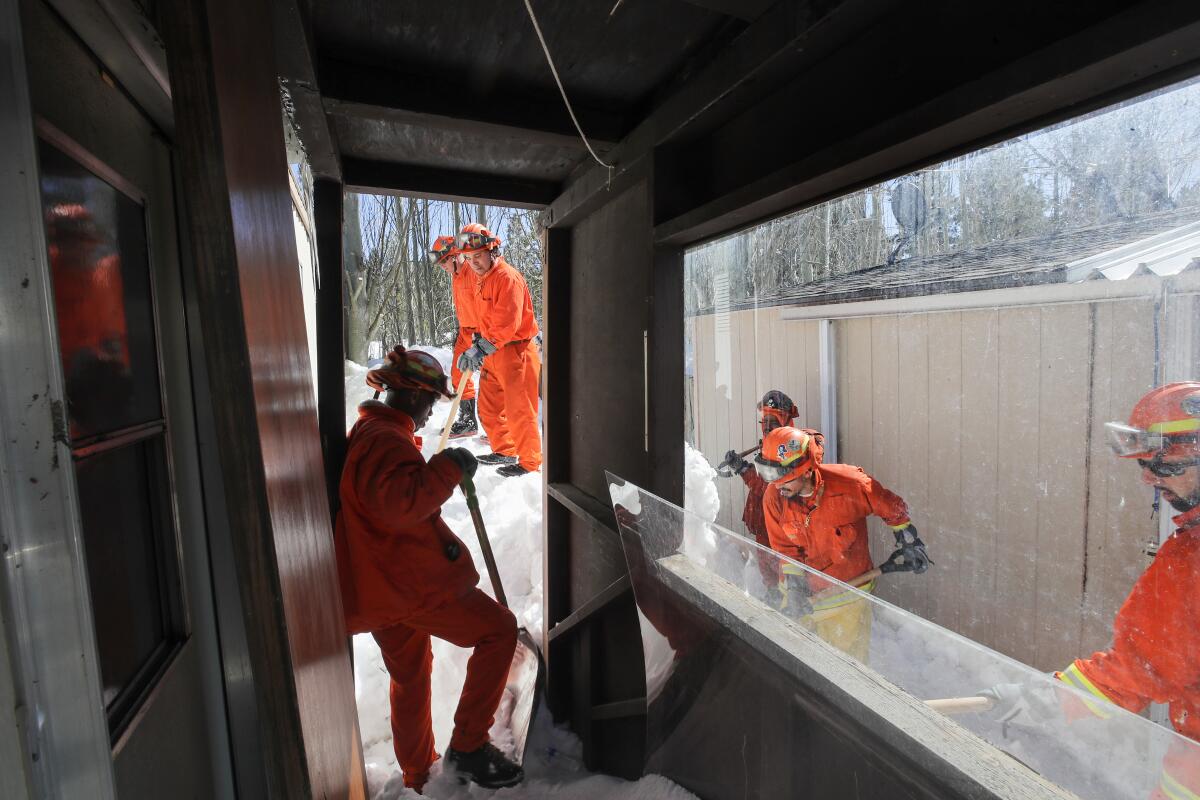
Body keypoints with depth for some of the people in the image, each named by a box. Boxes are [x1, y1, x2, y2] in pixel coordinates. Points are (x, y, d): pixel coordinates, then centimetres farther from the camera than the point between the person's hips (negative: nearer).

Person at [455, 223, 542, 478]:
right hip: (493, 353, 10)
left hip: (515, 352, -10)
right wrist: (479, 340, 11)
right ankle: (505, 451, 33)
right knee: (488, 409, 16)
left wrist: (482, 349, -29)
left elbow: (507, 323, -26)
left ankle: (530, 463, 11)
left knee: (519, 411, -3)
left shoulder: (507, 277, -17)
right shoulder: (481, 278, 14)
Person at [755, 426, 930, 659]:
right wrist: (793, 585, -13)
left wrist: (910, 543, 4)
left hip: (845, 594, -2)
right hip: (801, 590, 3)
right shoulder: (774, 496, -17)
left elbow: (893, 508, -6)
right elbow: (785, 547, -5)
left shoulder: (849, 484, -26)